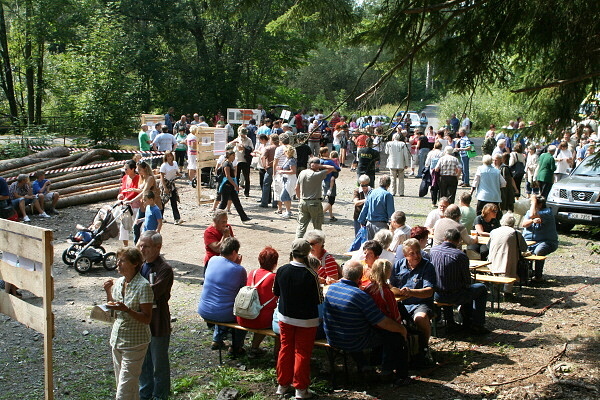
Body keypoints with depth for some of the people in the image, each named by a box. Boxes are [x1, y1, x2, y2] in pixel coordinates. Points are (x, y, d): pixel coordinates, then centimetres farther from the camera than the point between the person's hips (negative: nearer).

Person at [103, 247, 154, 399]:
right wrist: (108, 292, 0)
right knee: (121, 382, 16)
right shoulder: (119, 282, 6)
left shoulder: (143, 286, -16)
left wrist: (127, 310, -30)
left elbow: (147, 318, -18)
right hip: (117, 339, 8)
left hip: (134, 342, -8)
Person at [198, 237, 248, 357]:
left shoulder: (212, 260, 0)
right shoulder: (239, 270, -15)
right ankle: (236, 348, 25)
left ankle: (216, 340, 38)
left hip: (203, 311, 6)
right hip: (223, 314, -5)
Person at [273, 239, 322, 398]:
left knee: (285, 349, 17)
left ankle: (283, 384, 29)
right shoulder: (311, 274, -22)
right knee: (302, 353, 9)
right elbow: (318, 300, -14)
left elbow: (276, 292, 4)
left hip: (285, 317, 4)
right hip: (306, 320, -4)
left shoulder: (281, 270, -11)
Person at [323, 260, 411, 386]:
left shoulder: (331, 288, -4)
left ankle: (362, 366, 39)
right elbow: (384, 323, -19)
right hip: (354, 343, -7)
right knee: (396, 335, 7)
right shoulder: (361, 296, -25)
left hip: (332, 340, 7)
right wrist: (402, 329, -3)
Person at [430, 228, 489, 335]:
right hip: (455, 296, -5)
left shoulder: (433, 250, -2)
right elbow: (467, 281, -9)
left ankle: (449, 321, 40)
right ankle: (477, 325, 16)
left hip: (437, 295, 5)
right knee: (482, 288, 17)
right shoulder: (461, 255, -17)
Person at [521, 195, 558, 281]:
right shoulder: (530, 211, 14)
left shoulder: (547, 212, -8)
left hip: (546, 241, -6)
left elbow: (532, 215, -26)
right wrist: (533, 221, -24)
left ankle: (538, 276, -18)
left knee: (538, 252, -36)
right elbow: (524, 224, -3)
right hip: (528, 241, 6)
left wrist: (534, 201, -14)